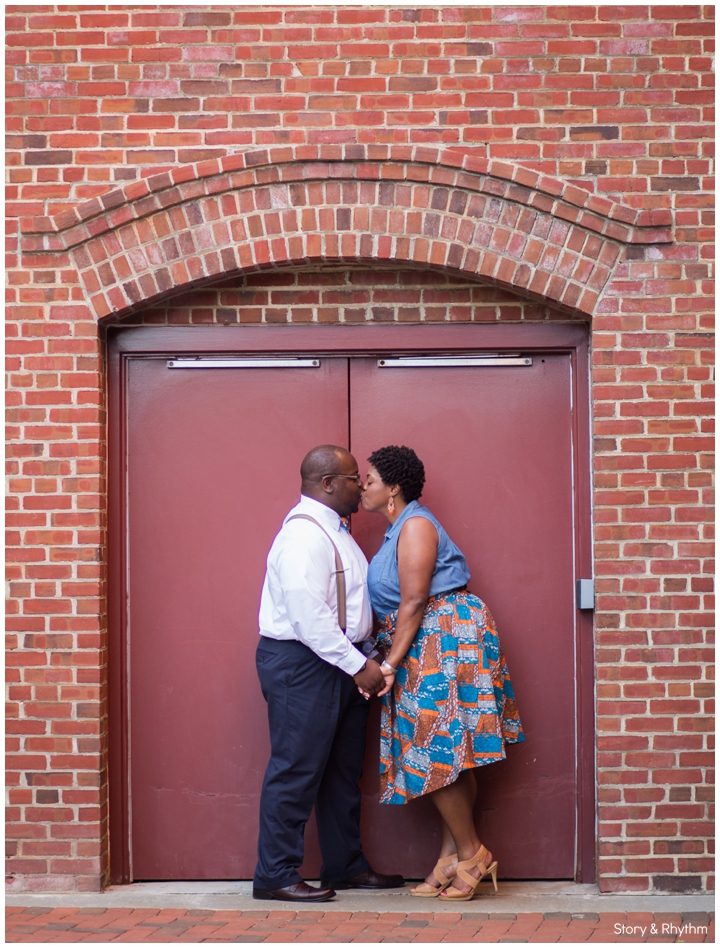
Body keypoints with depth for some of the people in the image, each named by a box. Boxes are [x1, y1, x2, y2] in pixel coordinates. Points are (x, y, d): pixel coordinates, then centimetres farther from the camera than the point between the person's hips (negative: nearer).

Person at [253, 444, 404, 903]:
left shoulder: (332, 530, 16)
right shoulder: (304, 535, -18)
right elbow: (309, 617, -25)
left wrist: (364, 661, 12)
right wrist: (359, 665, -22)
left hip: (338, 663, 11)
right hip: (301, 664, -11)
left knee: (343, 770, 16)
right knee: (297, 770, -5)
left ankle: (345, 865, 26)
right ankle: (275, 875, 2)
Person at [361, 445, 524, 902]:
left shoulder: (415, 525, -12)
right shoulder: (402, 528, 19)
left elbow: (414, 602, -18)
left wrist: (391, 664, -18)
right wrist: (389, 659, 15)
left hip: (444, 637, -10)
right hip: (427, 645, 10)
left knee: (435, 753, -9)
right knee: (448, 755, 8)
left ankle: (471, 852, -2)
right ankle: (453, 857, 9)